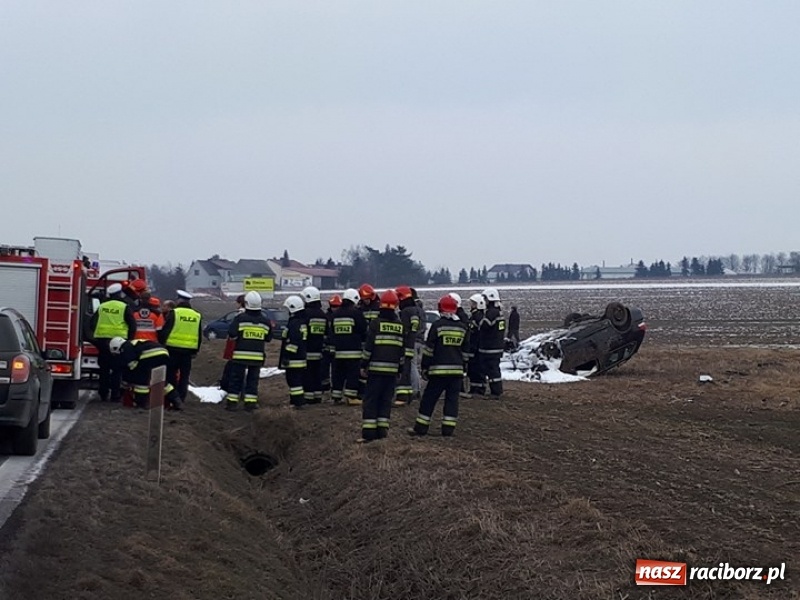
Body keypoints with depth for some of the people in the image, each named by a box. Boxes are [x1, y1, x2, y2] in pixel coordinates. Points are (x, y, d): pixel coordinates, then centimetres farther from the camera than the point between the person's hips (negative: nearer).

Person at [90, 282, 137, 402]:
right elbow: (132, 325, -4)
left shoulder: (102, 307, 11)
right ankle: (115, 395, -2)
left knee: (103, 369, 11)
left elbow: (92, 323, 10)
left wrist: (95, 338, 18)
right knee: (117, 370, 1)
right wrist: (129, 339, 5)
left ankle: (103, 394, 13)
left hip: (102, 341, 4)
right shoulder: (125, 307, -1)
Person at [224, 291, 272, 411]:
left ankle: (232, 402, 5)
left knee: (236, 379, 5)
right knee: (253, 379, 9)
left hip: (240, 355, -2)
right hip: (258, 355, 2)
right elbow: (268, 338, 10)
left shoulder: (240, 318, -9)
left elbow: (232, 335, -11)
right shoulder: (265, 321, 2)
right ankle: (250, 402, 6)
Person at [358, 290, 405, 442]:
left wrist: (364, 365, 0)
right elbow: (403, 350, 12)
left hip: (376, 368, -4)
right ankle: (382, 430, 8)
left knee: (371, 400, 0)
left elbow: (368, 347, -8)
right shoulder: (401, 326, 7)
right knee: (386, 400, 11)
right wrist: (400, 368, 19)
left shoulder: (376, 323, -6)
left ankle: (368, 432, -6)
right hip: (392, 369, 4)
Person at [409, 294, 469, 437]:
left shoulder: (437, 325, -6)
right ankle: (448, 429, 3)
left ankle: (421, 427, 5)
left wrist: (425, 368, 1)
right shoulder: (463, 327, 9)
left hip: (438, 369, -4)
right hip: (457, 370, 4)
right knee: (452, 399, 7)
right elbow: (465, 351, 15)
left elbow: (429, 349, -5)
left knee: (429, 398, 3)